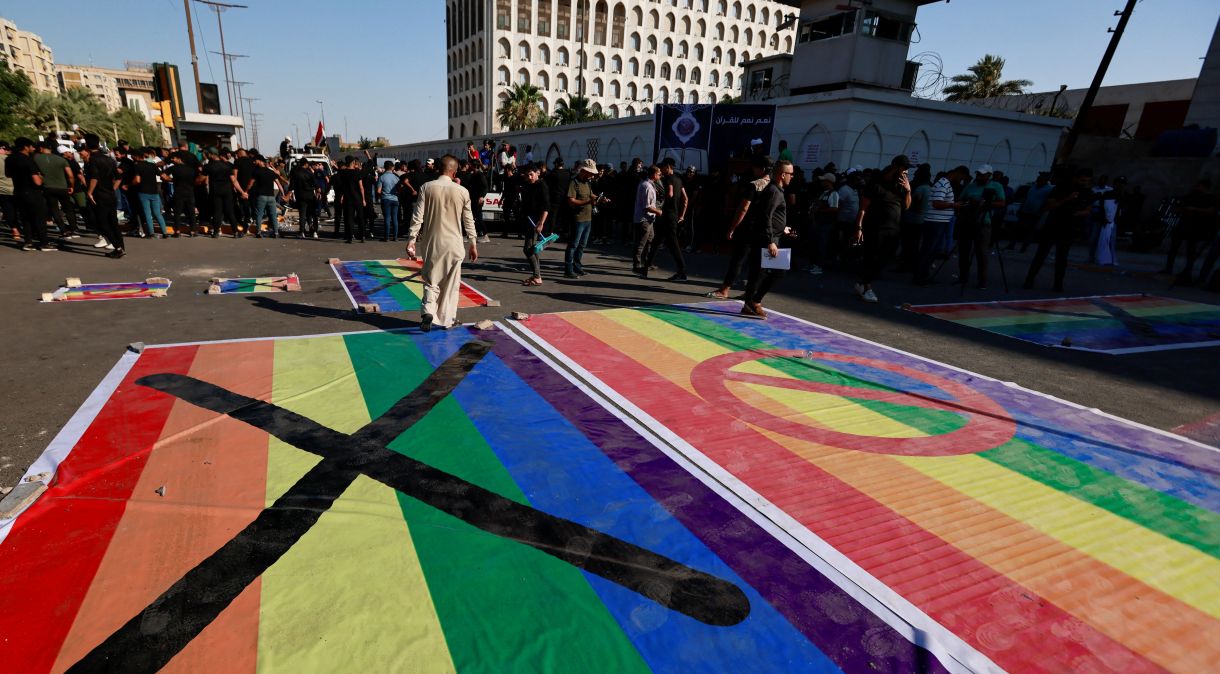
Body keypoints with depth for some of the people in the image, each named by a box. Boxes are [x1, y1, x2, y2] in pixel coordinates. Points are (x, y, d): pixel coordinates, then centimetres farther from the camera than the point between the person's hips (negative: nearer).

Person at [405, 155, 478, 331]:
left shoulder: (427, 187, -4)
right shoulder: (462, 191, -5)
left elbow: (418, 216, -6)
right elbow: (468, 220, 2)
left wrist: (411, 239, 0)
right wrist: (473, 243, 11)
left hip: (431, 242, 1)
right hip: (453, 243, -1)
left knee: (431, 280, 10)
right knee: (451, 283, 10)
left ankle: (428, 312, -11)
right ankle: (447, 319, 17)